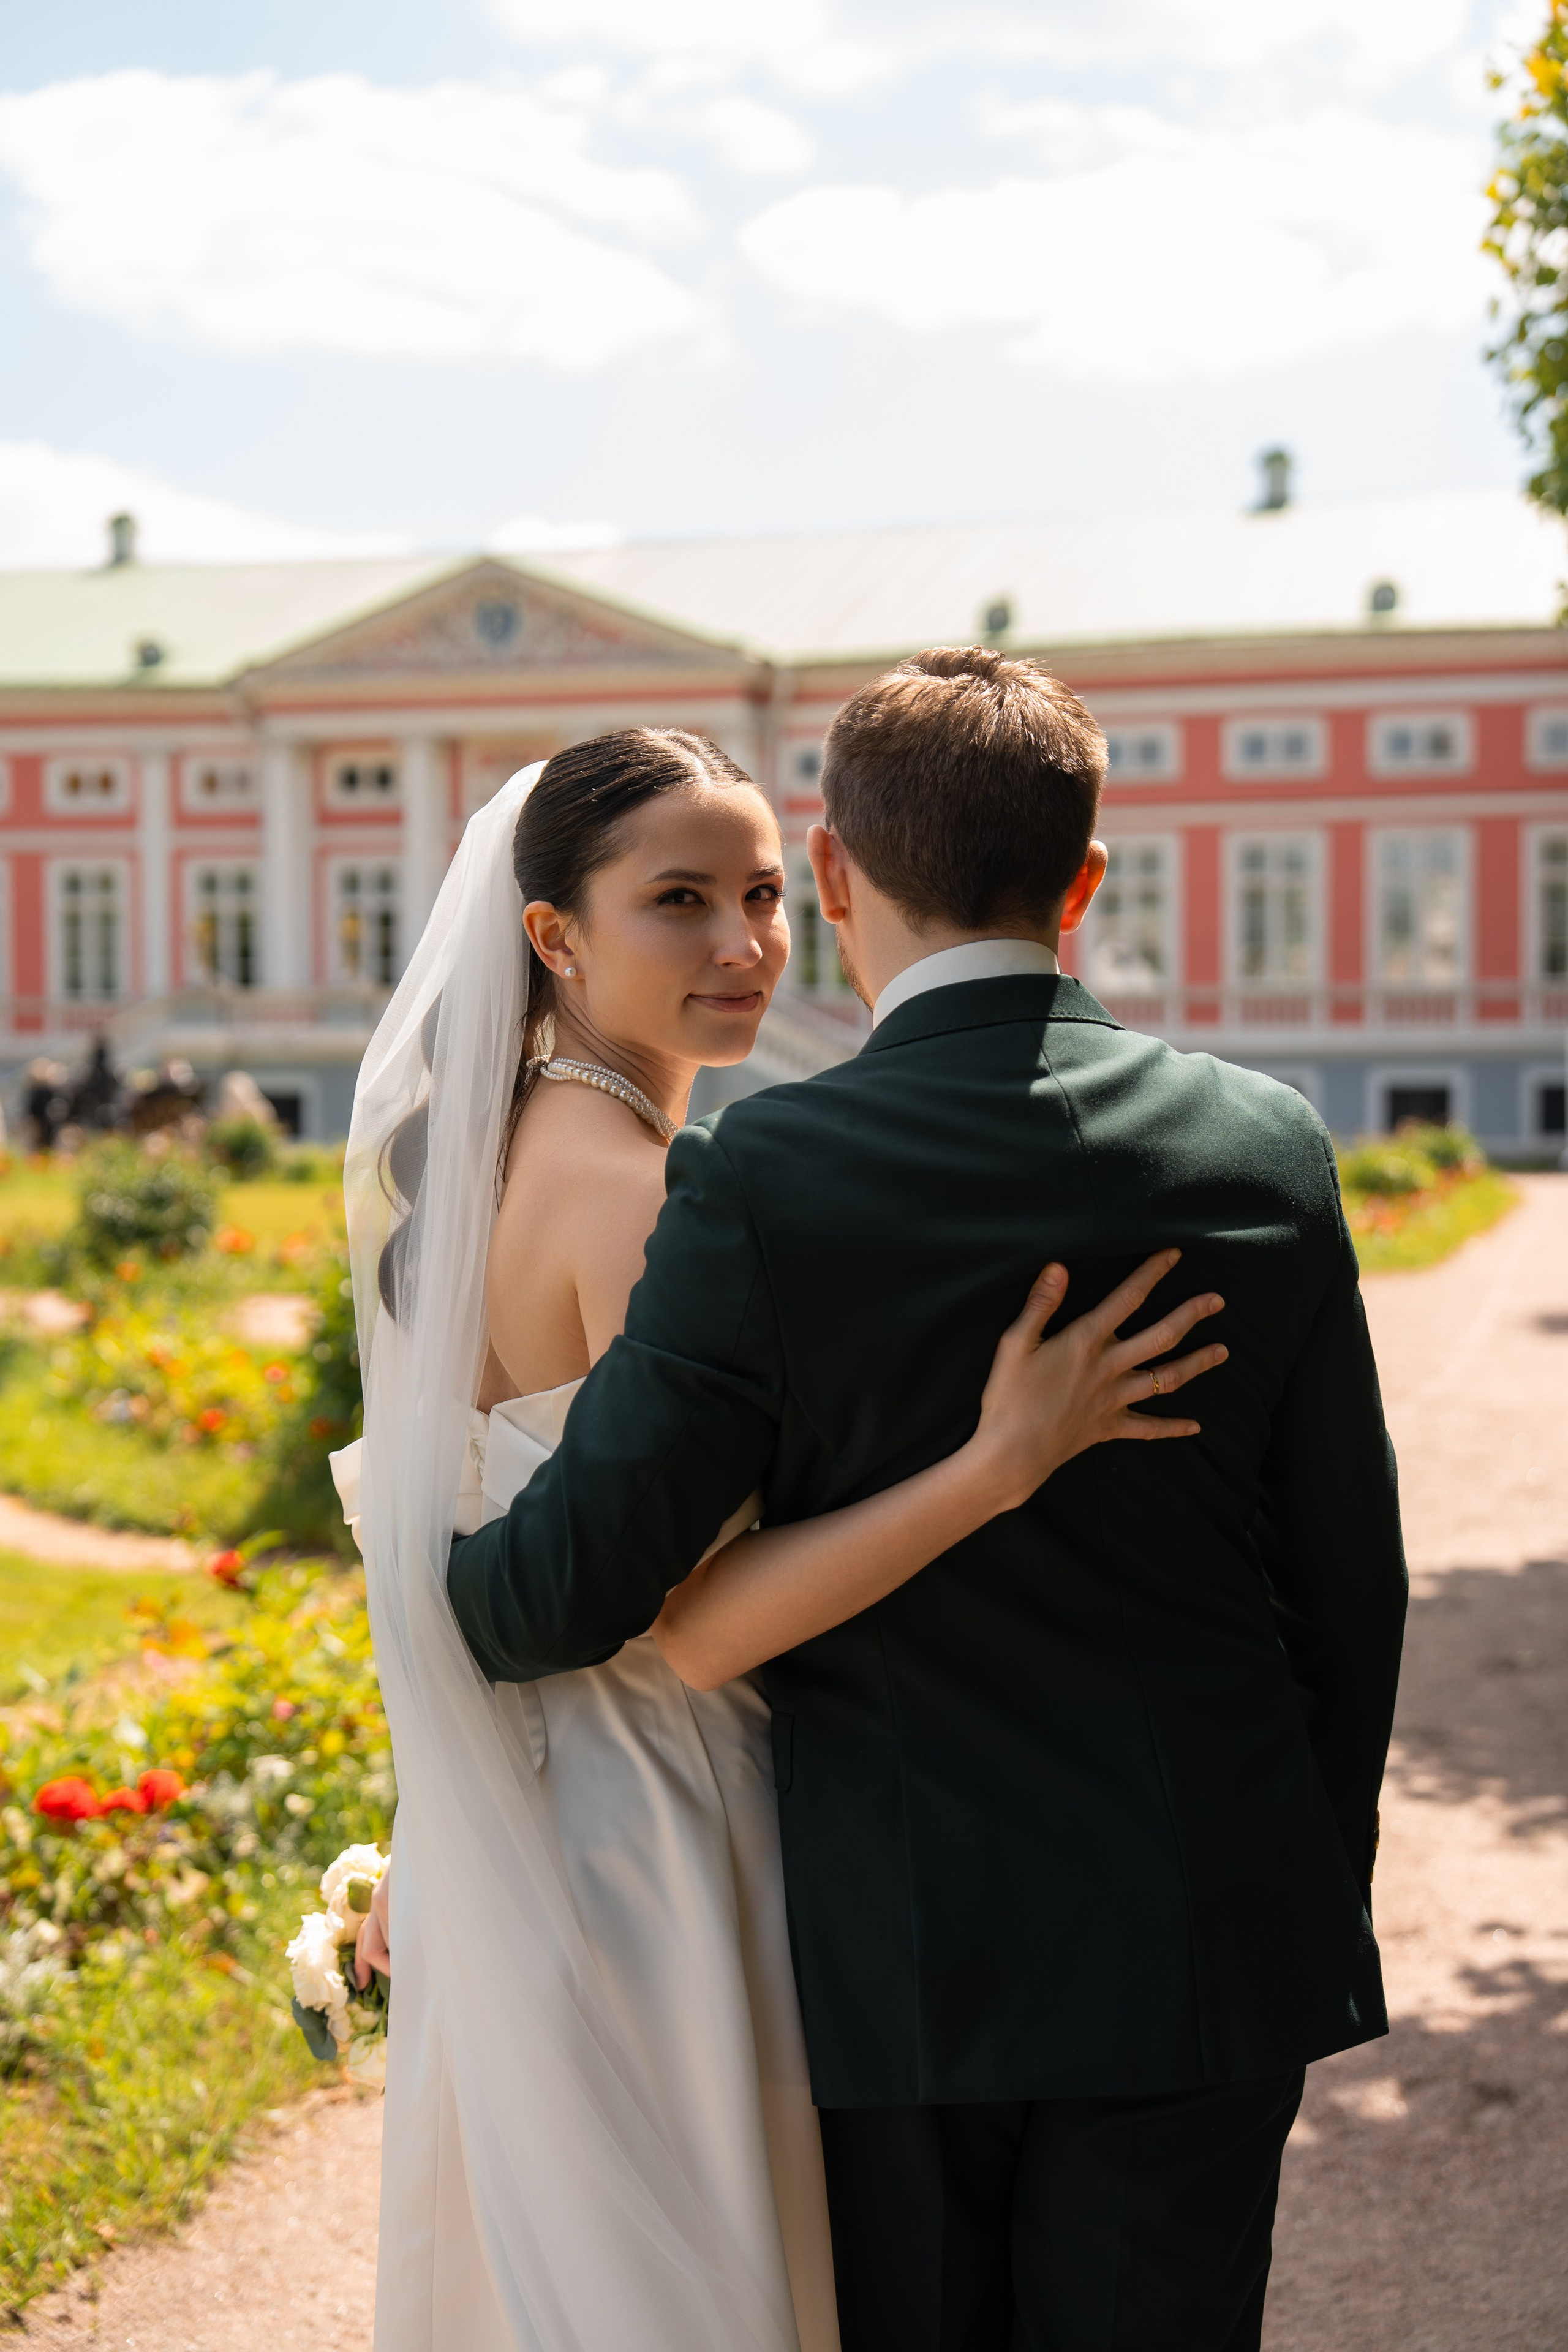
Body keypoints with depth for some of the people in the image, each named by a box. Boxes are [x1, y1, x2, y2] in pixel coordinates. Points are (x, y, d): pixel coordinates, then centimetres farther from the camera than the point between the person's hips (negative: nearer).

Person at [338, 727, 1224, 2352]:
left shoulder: (481, 1156, 5)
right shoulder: (637, 1196, -23)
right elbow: (697, 1619, -26)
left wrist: (431, 1853, 19)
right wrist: (1004, 1458, -32)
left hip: (519, 1826, 9)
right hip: (641, 1832, -9)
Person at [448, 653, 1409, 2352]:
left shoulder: (762, 1180, -15)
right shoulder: (1269, 1151, -5)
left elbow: (571, 1585, -14)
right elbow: (1349, 1588, 1)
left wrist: (424, 1561, 9)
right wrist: (1314, 1894, 15)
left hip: (899, 1951, -2)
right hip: (1202, 1939, 2)